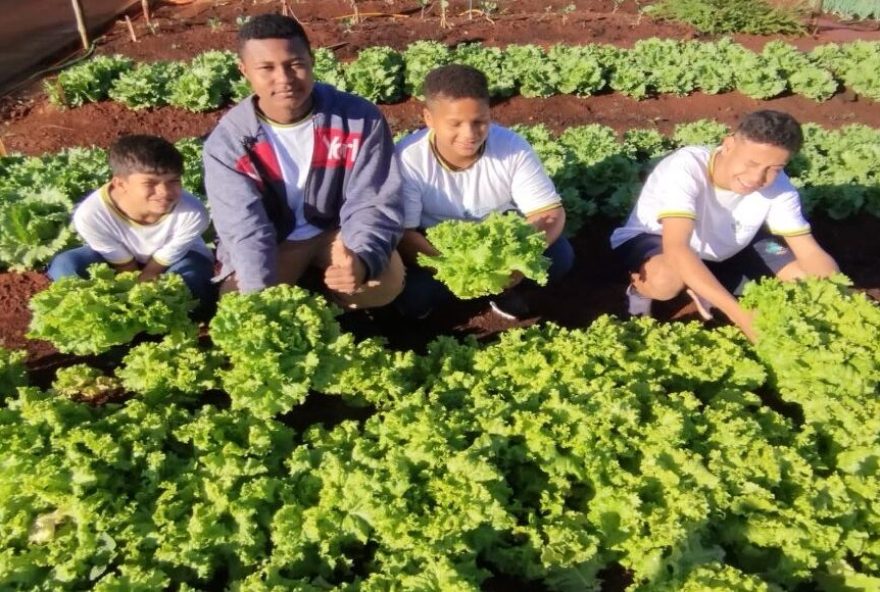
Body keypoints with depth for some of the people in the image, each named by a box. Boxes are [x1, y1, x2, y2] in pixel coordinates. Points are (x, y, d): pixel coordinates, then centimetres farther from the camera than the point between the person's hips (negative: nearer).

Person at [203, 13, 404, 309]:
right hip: (274, 243, 0)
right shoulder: (226, 142, -17)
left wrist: (362, 260, -41)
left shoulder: (360, 118, -17)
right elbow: (245, 228, -24)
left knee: (387, 280, -27)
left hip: (337, 231, 1)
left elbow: (373, 203, -19)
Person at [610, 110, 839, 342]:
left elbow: (809, 252, -16)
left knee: (804, 276, -9)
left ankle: (701, 288, 4)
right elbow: (676, 249, -47)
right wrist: (740, 315, -54)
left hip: (725, 248, 5)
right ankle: (639, 290, -3)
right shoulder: (686, 167, -36)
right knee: (666, 280, -39)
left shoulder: (778, 185, -21)